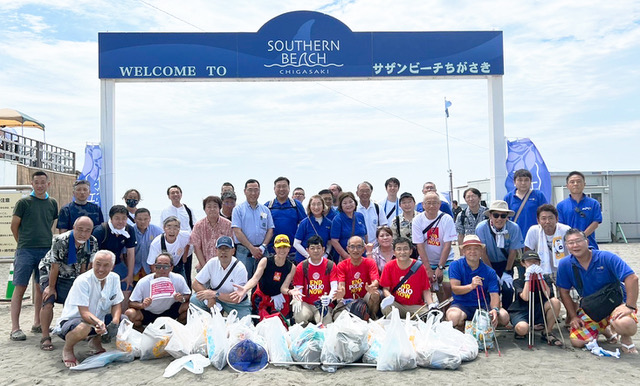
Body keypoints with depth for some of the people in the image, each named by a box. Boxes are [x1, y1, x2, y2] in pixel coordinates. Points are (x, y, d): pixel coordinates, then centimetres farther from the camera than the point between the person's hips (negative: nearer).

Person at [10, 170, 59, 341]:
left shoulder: (52, 203, 10)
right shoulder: (24, 202, -1)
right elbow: (14, 226, 2)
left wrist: (46, 240, 13)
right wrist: (23, 243, 7)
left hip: (46, 250, 4)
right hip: (26, 250, -4)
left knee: (41, 287, 10)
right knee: (20, 288, -3)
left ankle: (37, 323, 21)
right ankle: (15, 328, 1)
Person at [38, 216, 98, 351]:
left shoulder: (93, 243, -19)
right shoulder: (61, 241, -32)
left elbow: (84, 265, -6)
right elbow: (55, 266, -23)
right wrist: (51, 287, -15)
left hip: (72, 276, 4)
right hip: (50, 272, -4)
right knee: (48, 302, -17)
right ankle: (45, 338, -6)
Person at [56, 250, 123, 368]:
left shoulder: (114, 278, -6)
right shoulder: (82, 281, -23)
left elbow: (116, 305, -2)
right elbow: (84, 313, -28)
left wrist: (114, 323, -22)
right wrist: (99, 323, -47)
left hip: (99, 320, 6)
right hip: (72, 320, -6)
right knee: (83, 328, -39)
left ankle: (95, 341, 11)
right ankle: (67, 349, -4)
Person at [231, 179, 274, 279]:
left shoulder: (265, 210, 15)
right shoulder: (238, 209, 4)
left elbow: (270, 230, 10)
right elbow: (237, 231, -5)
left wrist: (263, 247, -6)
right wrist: (252, 248, -11)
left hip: (262, 251, 3)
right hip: (244, 251, -3)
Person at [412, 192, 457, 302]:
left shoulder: (447, 219, -11)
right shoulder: (417, 220, -8)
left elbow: (447, 245, -12)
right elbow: (420, 246, -11)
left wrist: (440, 268, -17)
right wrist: (428, 269, -15)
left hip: (445, 260, -1)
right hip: (426, 261, 1)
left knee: (448, 286, -18)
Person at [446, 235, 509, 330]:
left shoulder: (489, 272, 2)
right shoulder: (455, 265, -3)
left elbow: (494, 295, -7)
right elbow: (455, 289, -13)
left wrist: (495, 309, -30)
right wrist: (471, 286, -33)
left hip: (483, 306, 2)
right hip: (461, 305, -2)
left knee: (504, 316, -26)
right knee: (453, 316, -37)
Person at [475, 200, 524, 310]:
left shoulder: (514, 228, -20)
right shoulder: (481, 228, -22)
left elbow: (513, 251, -9)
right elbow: (483, 253, -14)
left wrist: (507, 272, -6)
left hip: (505, 263, 1)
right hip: (488, 264, -1)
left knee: (507, 289, -14)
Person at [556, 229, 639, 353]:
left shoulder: (607, 258, -17)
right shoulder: (564, 265, -7)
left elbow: (632, 278, -23)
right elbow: (564, 292, 2)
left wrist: (630, 307, -28)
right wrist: (573, 316, -2)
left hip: (617, 304, -4)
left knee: (624, 324, -38)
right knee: (577, 341, -12)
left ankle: (625, 339, 2)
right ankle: (601, 329, 22)